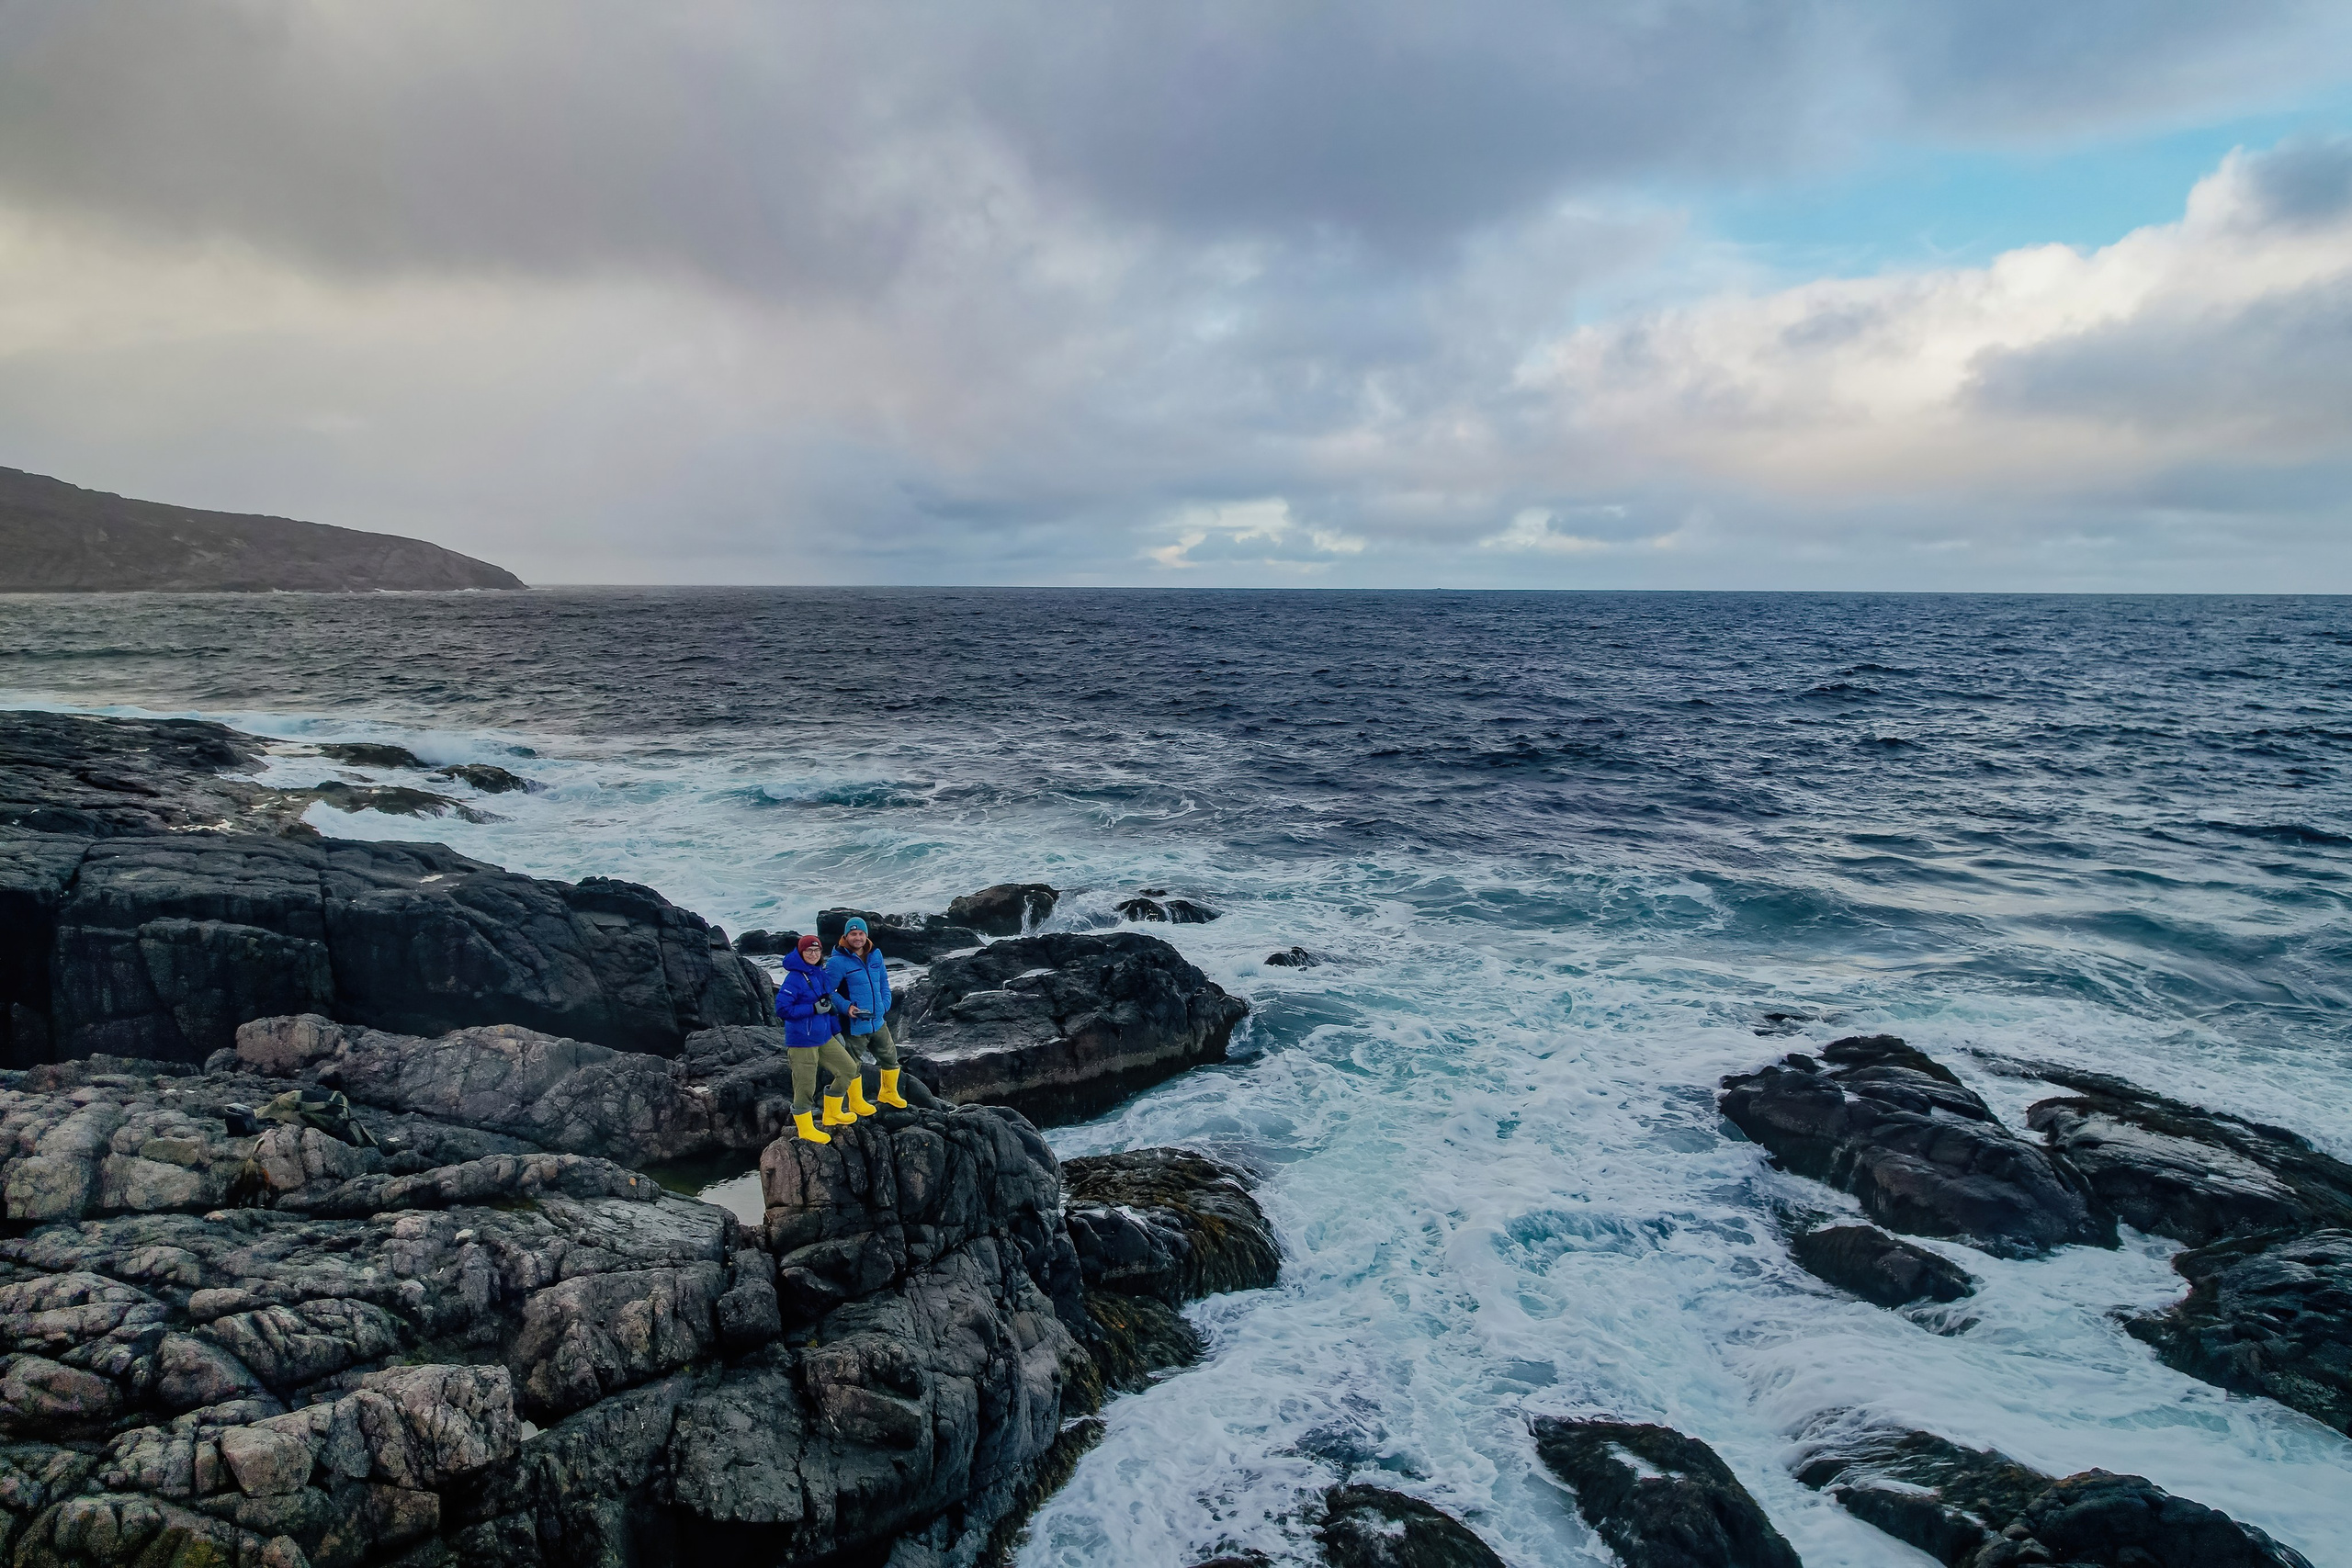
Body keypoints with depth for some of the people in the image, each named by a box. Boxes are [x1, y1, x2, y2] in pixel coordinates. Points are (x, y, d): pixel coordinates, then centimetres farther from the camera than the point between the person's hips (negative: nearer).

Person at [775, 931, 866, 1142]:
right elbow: (781, 1009, -22)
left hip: (824, 1037, 9)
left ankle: (832, 1115, 30)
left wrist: (836, 1031, 18)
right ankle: (806, 1129, 19)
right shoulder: (794, 978, -17)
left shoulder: (821, 973, 7)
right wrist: (814, 1008, -23)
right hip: (802, 1041, -8)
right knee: (805, 1086, 1)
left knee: (848, 1069, 15)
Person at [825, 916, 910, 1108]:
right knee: (854, 1066, 10)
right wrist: (846, 1007, -25)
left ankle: (888, 1093, 42)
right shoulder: (838, 961, -16)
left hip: (878, 1021, 6)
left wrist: (885, 1004, 0)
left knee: (890, 1057, 19)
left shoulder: (875, 955, 3)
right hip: (854, 1025, -6)